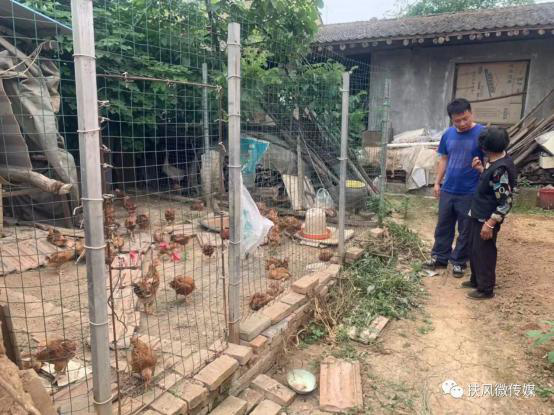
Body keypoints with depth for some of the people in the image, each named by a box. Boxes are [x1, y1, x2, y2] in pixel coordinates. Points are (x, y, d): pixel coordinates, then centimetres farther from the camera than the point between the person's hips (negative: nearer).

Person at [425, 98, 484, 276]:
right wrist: (437, 182, 10)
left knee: (465, 230, 9)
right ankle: (439, 256, 30)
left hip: (470, 193, -4)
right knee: (443, 225, 15)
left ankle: (459, 261, 25)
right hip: (448, 190, 4)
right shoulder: (448, 134, 3)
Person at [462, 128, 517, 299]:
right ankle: (476, 280, 36)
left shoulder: (500, 169, -26)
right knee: (474, 250, 20)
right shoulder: (496, 162, 2)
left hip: (486, 219, -10)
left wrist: (490, 223, -21)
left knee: (484, 253, 3)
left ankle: (486, 289, 18)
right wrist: (481, 169, 6)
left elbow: (506, 202, -24)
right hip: (479, 216, 10)